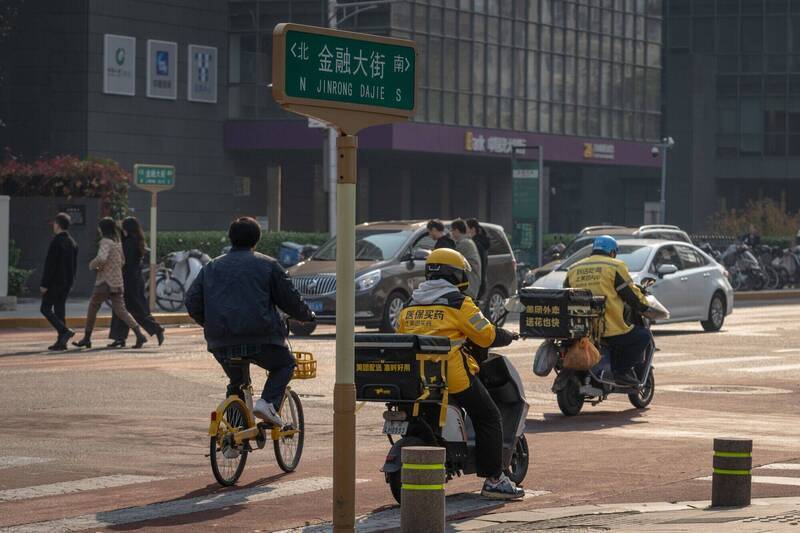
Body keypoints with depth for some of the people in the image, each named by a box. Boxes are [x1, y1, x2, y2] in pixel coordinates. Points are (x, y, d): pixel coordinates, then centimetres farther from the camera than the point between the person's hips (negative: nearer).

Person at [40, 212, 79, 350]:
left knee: (46, 308, -2)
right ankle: (61, 341, 7)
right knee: (60, 310, 10)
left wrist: (44, 284, -16)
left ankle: (65, 331, -17)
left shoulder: (56, 242, -16)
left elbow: (50, 265, -18)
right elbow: (74, 265, 17)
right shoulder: (72, 243, 11)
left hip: (55, 282, -8)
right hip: (67, 282, 8)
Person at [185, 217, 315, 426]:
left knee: (235, 381, 27)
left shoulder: (212, 267, 15)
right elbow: (290, 299, 4)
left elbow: (192, 302, 12)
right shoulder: (267, 265, 4)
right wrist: (306, 315, 24)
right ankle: (268, 402, -3)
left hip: (221, 343, 4)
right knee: (285, 363, 21)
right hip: (259, 338, -4)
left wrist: (210, 325, 27)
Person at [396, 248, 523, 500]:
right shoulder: (458, 302, -4)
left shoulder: (409, 305, 14)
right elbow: (487, 335, -4)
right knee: (488, 418, 4)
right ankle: (494, 479, 0)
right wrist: (508, 336, 15)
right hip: (452, 374, -6)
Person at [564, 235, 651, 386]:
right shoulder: (615, 266, -1)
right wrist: (645, 307, 18)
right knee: (643, 335, 11)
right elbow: (631, 293, 0)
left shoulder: (573, 269, 16)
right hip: (611, 329, -7)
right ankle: (622, 370, -2)